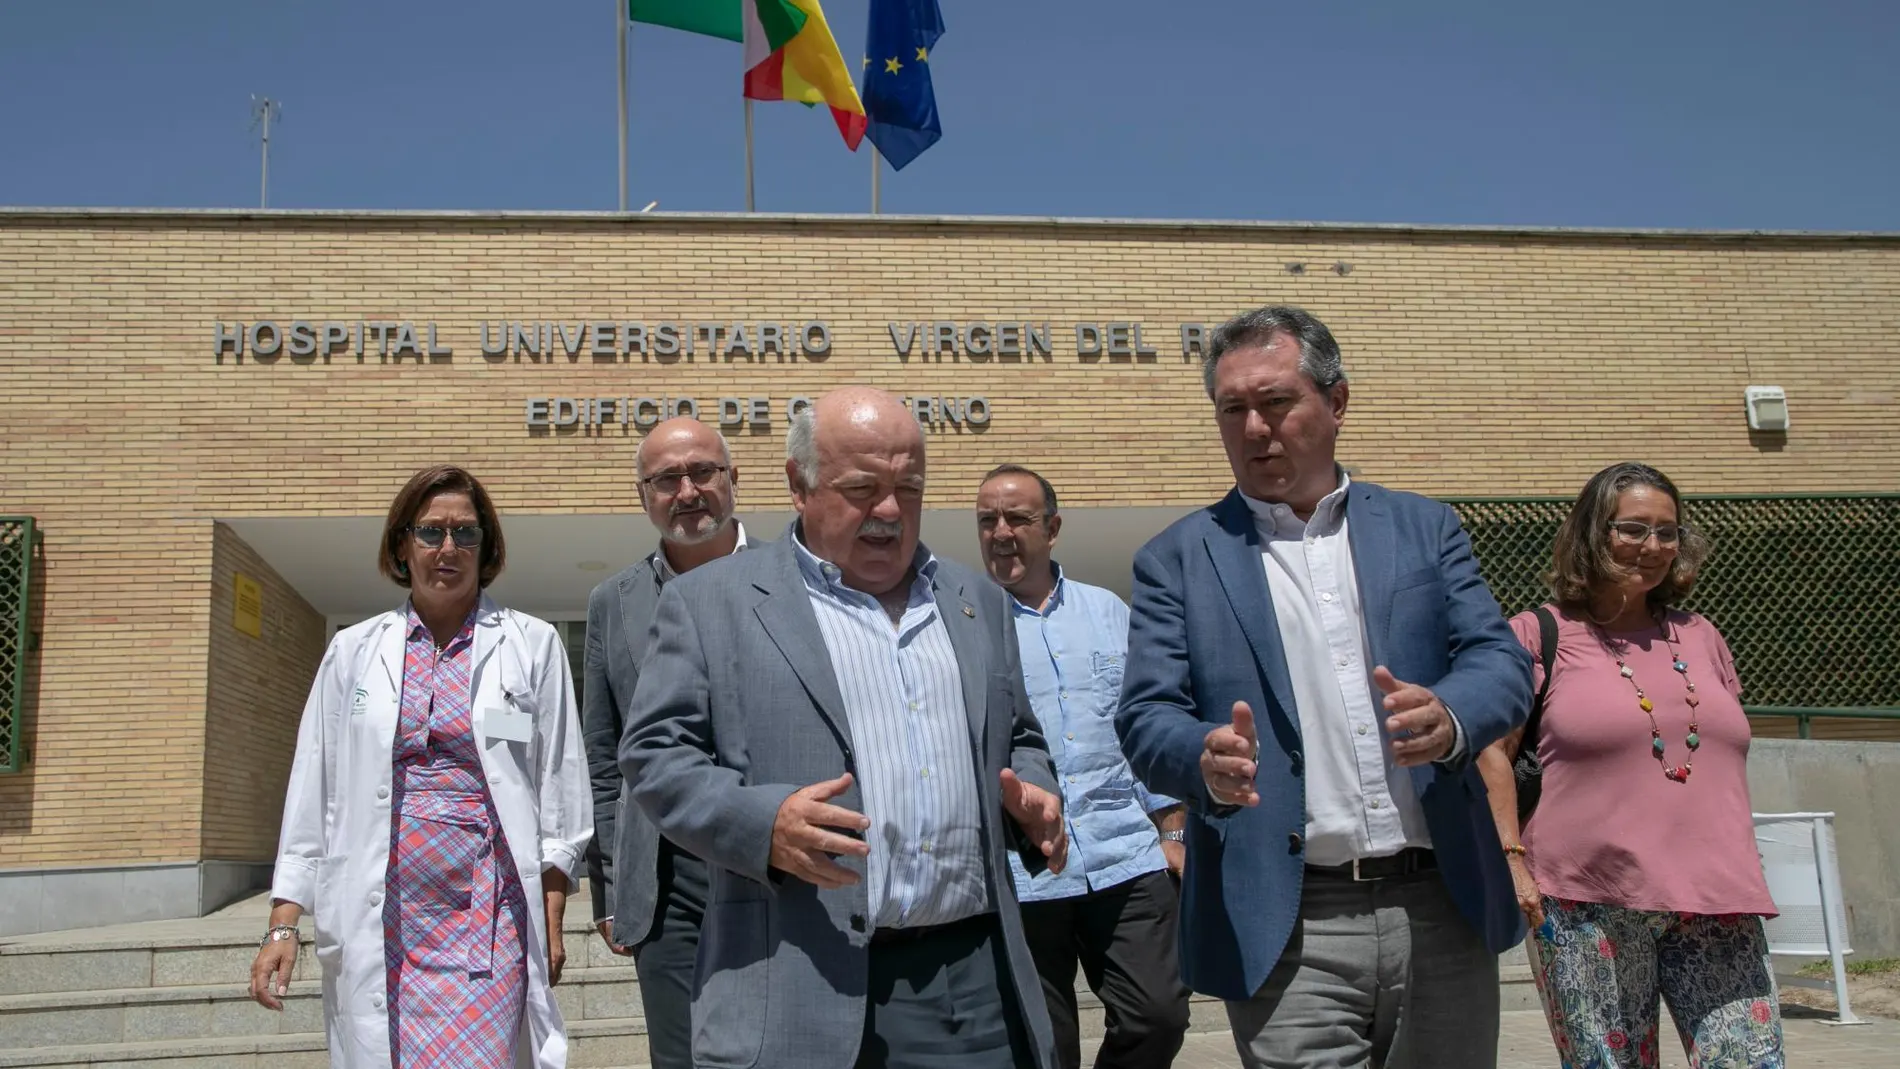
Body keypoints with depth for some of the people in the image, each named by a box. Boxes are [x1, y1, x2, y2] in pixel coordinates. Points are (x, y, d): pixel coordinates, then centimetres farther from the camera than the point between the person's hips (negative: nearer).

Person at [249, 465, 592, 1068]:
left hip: (489, 915, -2)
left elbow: (560, 792, 4)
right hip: (379, 922, 2)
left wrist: (551, 922, 0)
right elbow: (312, 791, 10)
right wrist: (283, 924, 4)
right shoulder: (354, 651, 9)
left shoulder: (533, 646, 4)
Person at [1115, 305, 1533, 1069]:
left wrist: (1447, 719, -22)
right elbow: (1146, 716, -3)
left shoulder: (1424, 528, 10)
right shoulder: (1178, 560, 5)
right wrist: (1208, 757, -26)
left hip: (1442, 914, 3)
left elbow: (1500, 661, 1)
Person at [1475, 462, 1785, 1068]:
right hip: (1588, 908, -4)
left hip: (1716, 906, 4)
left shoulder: (1700, 638, 17)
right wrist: (1512, 858, -9)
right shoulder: (1540, 636, 1)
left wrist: (1735, 874, 17)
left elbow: (1724, 758, 24)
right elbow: (1492, 750, -2)